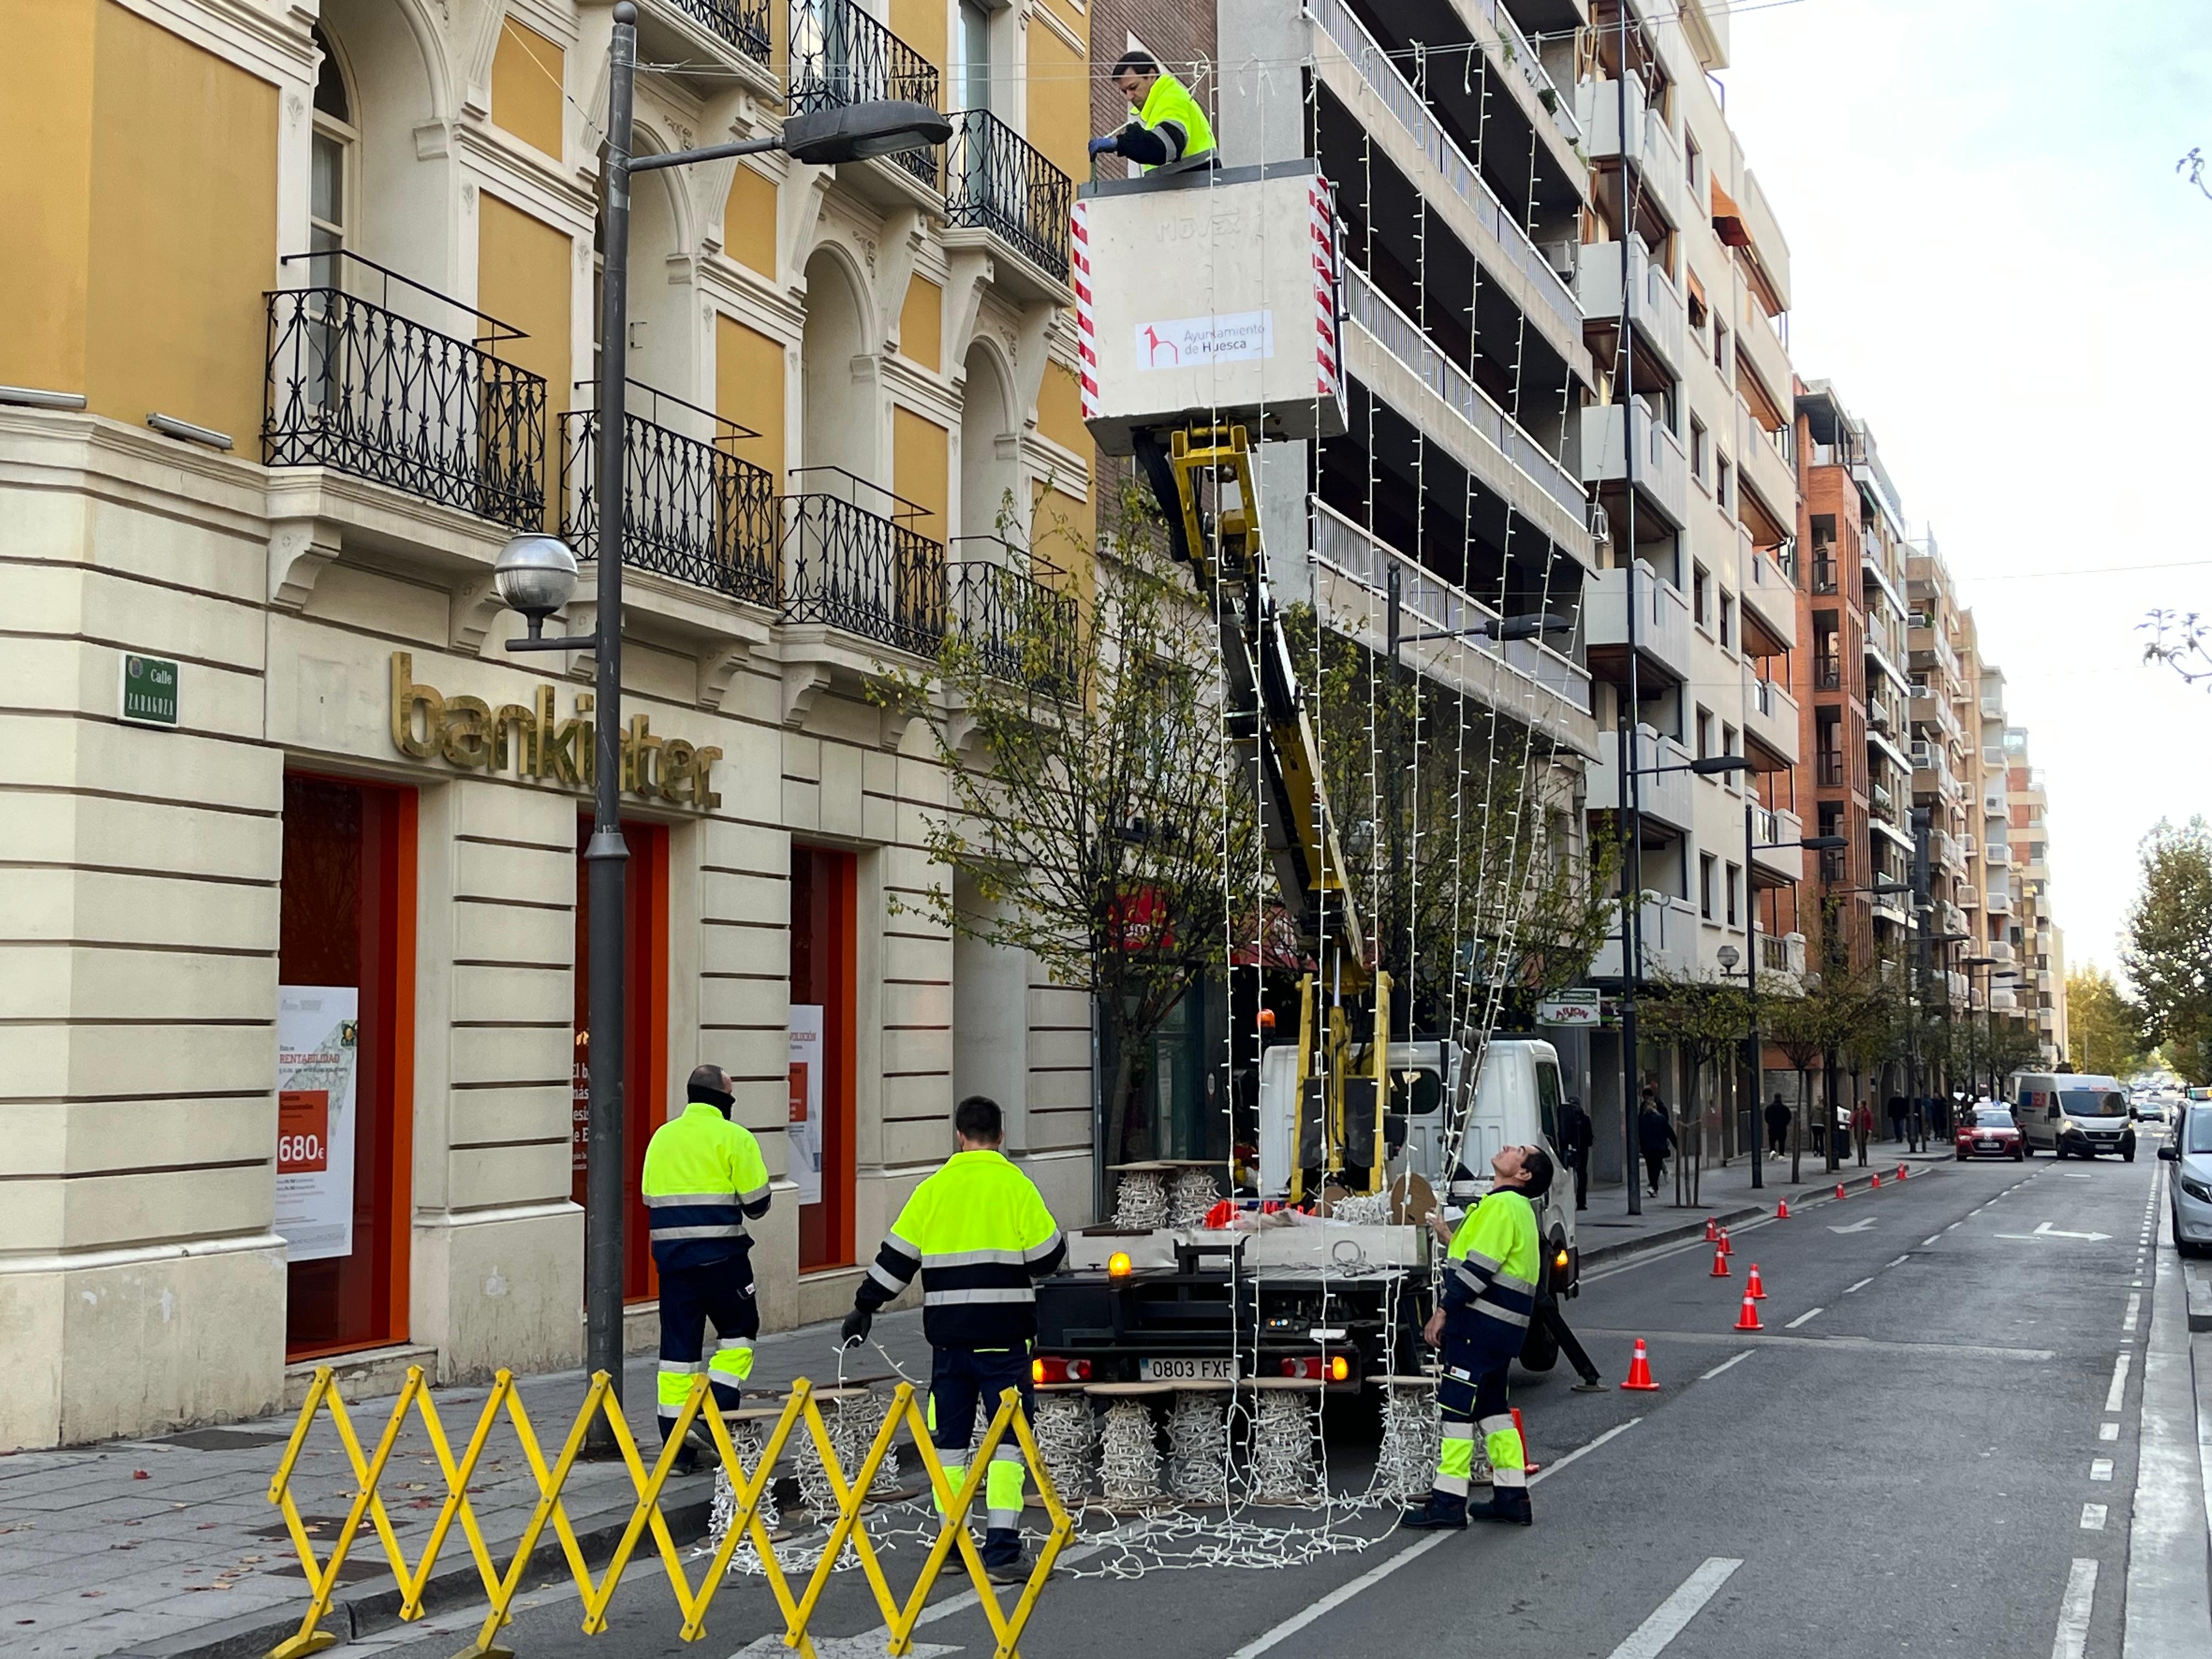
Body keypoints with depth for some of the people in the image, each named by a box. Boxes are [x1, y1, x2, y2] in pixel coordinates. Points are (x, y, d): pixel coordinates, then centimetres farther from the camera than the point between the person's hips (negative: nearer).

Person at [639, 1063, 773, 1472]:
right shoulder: (734, 1138, -6)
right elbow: (757, 1203, -7)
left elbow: (649, 1198, 14)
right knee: (738, 1332, 11)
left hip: (671, 1255, 5)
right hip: (720, 1255, -5)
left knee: (678, 1345, 7)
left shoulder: (661, 1137, 11)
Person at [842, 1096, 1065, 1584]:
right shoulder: (1015, 1186, -5)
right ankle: (1001, 1552, -7)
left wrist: (864, 1308, 18)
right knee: (1007, 1439, 0)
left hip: (948, 1336, 3)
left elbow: (896, 1257, 7)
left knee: (949, 1439, 14)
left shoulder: (933, 1189, 4)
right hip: (1003, 1337, -3)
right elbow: (1047, 1256, -5)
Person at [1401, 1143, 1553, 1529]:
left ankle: (1448, 1501, -5)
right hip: (1500, 1326, 10)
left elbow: (1478, 1266, -19)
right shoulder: (1518, 1208, 19)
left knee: (1456, 1407, -7)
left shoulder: (1502, 1205, -14)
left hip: (1480, 1324, -10)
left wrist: (1443, 1311, -16)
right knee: (1492, 1408, 15)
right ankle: (1512, 1497, 17)